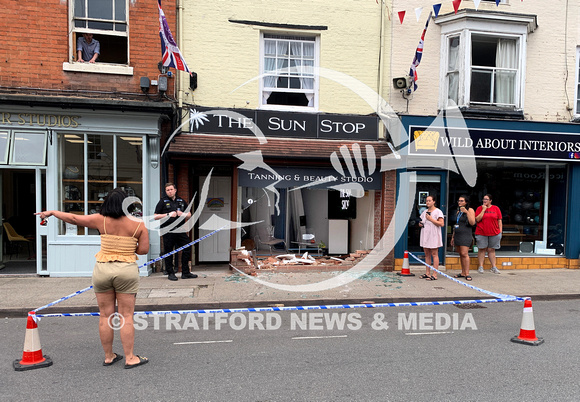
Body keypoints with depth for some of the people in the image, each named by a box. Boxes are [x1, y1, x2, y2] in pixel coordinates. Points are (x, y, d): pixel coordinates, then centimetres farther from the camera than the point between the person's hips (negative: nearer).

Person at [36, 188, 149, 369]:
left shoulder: (101, 220, -3)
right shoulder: (139, 224, -6)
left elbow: (74, 218, 7)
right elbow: (144, 249, -6)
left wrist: (52, 212, 22)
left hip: (102, 269, 2)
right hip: (127, 271, -2)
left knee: (105, 315, 12)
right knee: (126, 316, 4)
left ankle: (108, 356, 23)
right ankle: (130, 358, 9)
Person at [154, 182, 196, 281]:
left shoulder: (181, 201, 15)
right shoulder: (163, 202, 3)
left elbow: (189, 215, 18)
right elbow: (155, 216, -2)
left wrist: (183, 214, -3)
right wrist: (168, 215, -12)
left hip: (180, 230, 4)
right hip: (168, 231, -4)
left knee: (187, 250, 2)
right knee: (169, 253, 2)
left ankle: (185, 273, 12)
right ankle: (170, 273, 15)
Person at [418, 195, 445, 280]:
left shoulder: (438, 212, -6)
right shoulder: (424, 212, 16)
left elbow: (442, 224, -15)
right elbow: (421, 222, 27)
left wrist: (431, 219, -18)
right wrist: (420, 224, 4)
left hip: (433, 236, -7)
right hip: (425, 235, 7)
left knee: (434, 254, -4)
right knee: (427, 254, 9)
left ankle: (434, 275, -2)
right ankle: (427, 273, 15)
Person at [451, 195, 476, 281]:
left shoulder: (470, 210, -2)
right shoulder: (458, 211, 19)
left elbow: (472, 223, -15)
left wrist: (466, 212, -20)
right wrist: (453, 236, 21)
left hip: (465, 235, -7)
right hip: (457, 235, 7)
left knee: (464, 254, -13)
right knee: (460, 254, 8)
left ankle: (467, 274, -10)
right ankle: (463, 273, 12)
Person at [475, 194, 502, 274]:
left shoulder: (496, 208, 6)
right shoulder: (480, 208, 4)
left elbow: (499, 221, 8)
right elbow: (477, 219, -7)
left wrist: (500, 231, 3)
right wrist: (483, 210, -9)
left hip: (494, 233, 1)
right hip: (481, 233, -1)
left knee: (491, 250, 5)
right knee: (482, 249, 1)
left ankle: (494, 267, 13)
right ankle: (481, 267, 8)